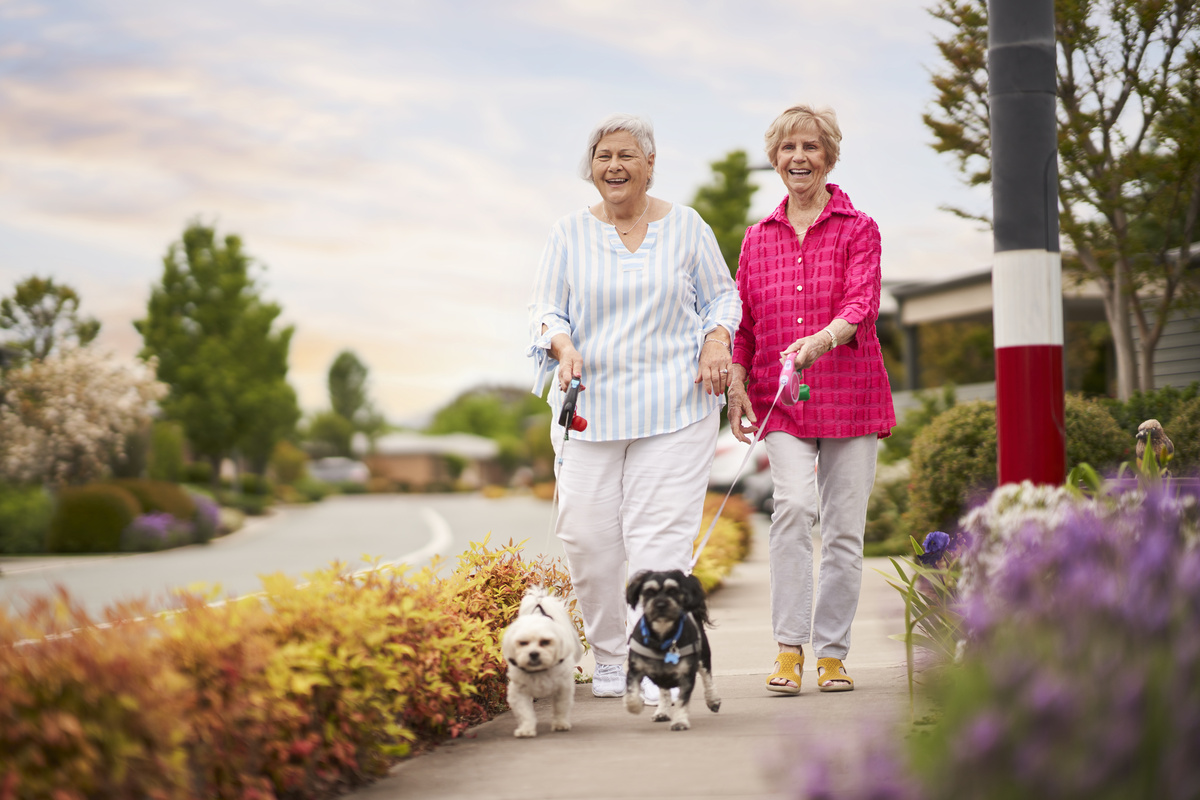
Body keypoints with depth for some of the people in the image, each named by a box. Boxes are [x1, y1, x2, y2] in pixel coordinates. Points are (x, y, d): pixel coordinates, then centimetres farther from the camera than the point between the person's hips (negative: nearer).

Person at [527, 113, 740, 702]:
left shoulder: (685, 227, 6)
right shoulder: (570, 234, 8)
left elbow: (721, 296, 13)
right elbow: (546, 311, 6)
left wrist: (717, 341, -6)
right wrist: (563, 346, -15)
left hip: (674, 406, -2)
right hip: (589, 405, 2)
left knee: (660, 534, -10)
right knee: (586, 533, -2)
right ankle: (608, 658, 17)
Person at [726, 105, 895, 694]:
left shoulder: (858, 230, 2)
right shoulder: (758, 239, 12)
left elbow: (861, 306, -13)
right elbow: (742, 324, 13)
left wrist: (819, 341, -33)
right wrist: (736, 386, -2)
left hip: (851, 397, -1)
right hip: (780, 403, 1)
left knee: (843, 529, 2)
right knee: (794, 504, -21)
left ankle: (832, 654, 15)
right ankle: (789, 650, -16)